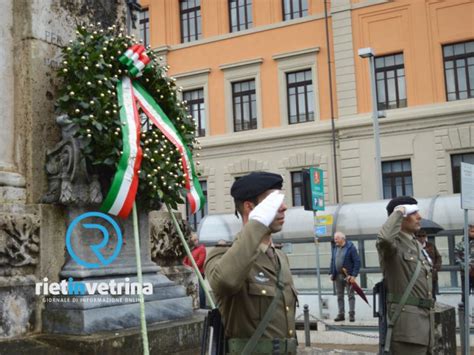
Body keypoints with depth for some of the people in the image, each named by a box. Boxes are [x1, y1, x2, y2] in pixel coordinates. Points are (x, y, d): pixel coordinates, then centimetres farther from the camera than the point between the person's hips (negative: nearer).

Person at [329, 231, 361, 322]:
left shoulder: (350, 247, -10)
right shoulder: (335, 248, 8)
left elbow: (357, 262, -13)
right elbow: (332, 261, 15)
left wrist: (354, 275, -18)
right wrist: (332, 273, 7)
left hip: (348, 276, -6)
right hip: (338, 276, 6)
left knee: (351, 295, 1)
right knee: (339, 296, 9)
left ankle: (352, 314, 6)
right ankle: (341, 314, 15)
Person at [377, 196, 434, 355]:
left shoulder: (417, 245, 19)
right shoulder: (392, 244, -8)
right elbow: (384, 238, -36)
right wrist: (398, 212, -19)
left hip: (425, 318, 9)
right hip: (406, 322, -9)